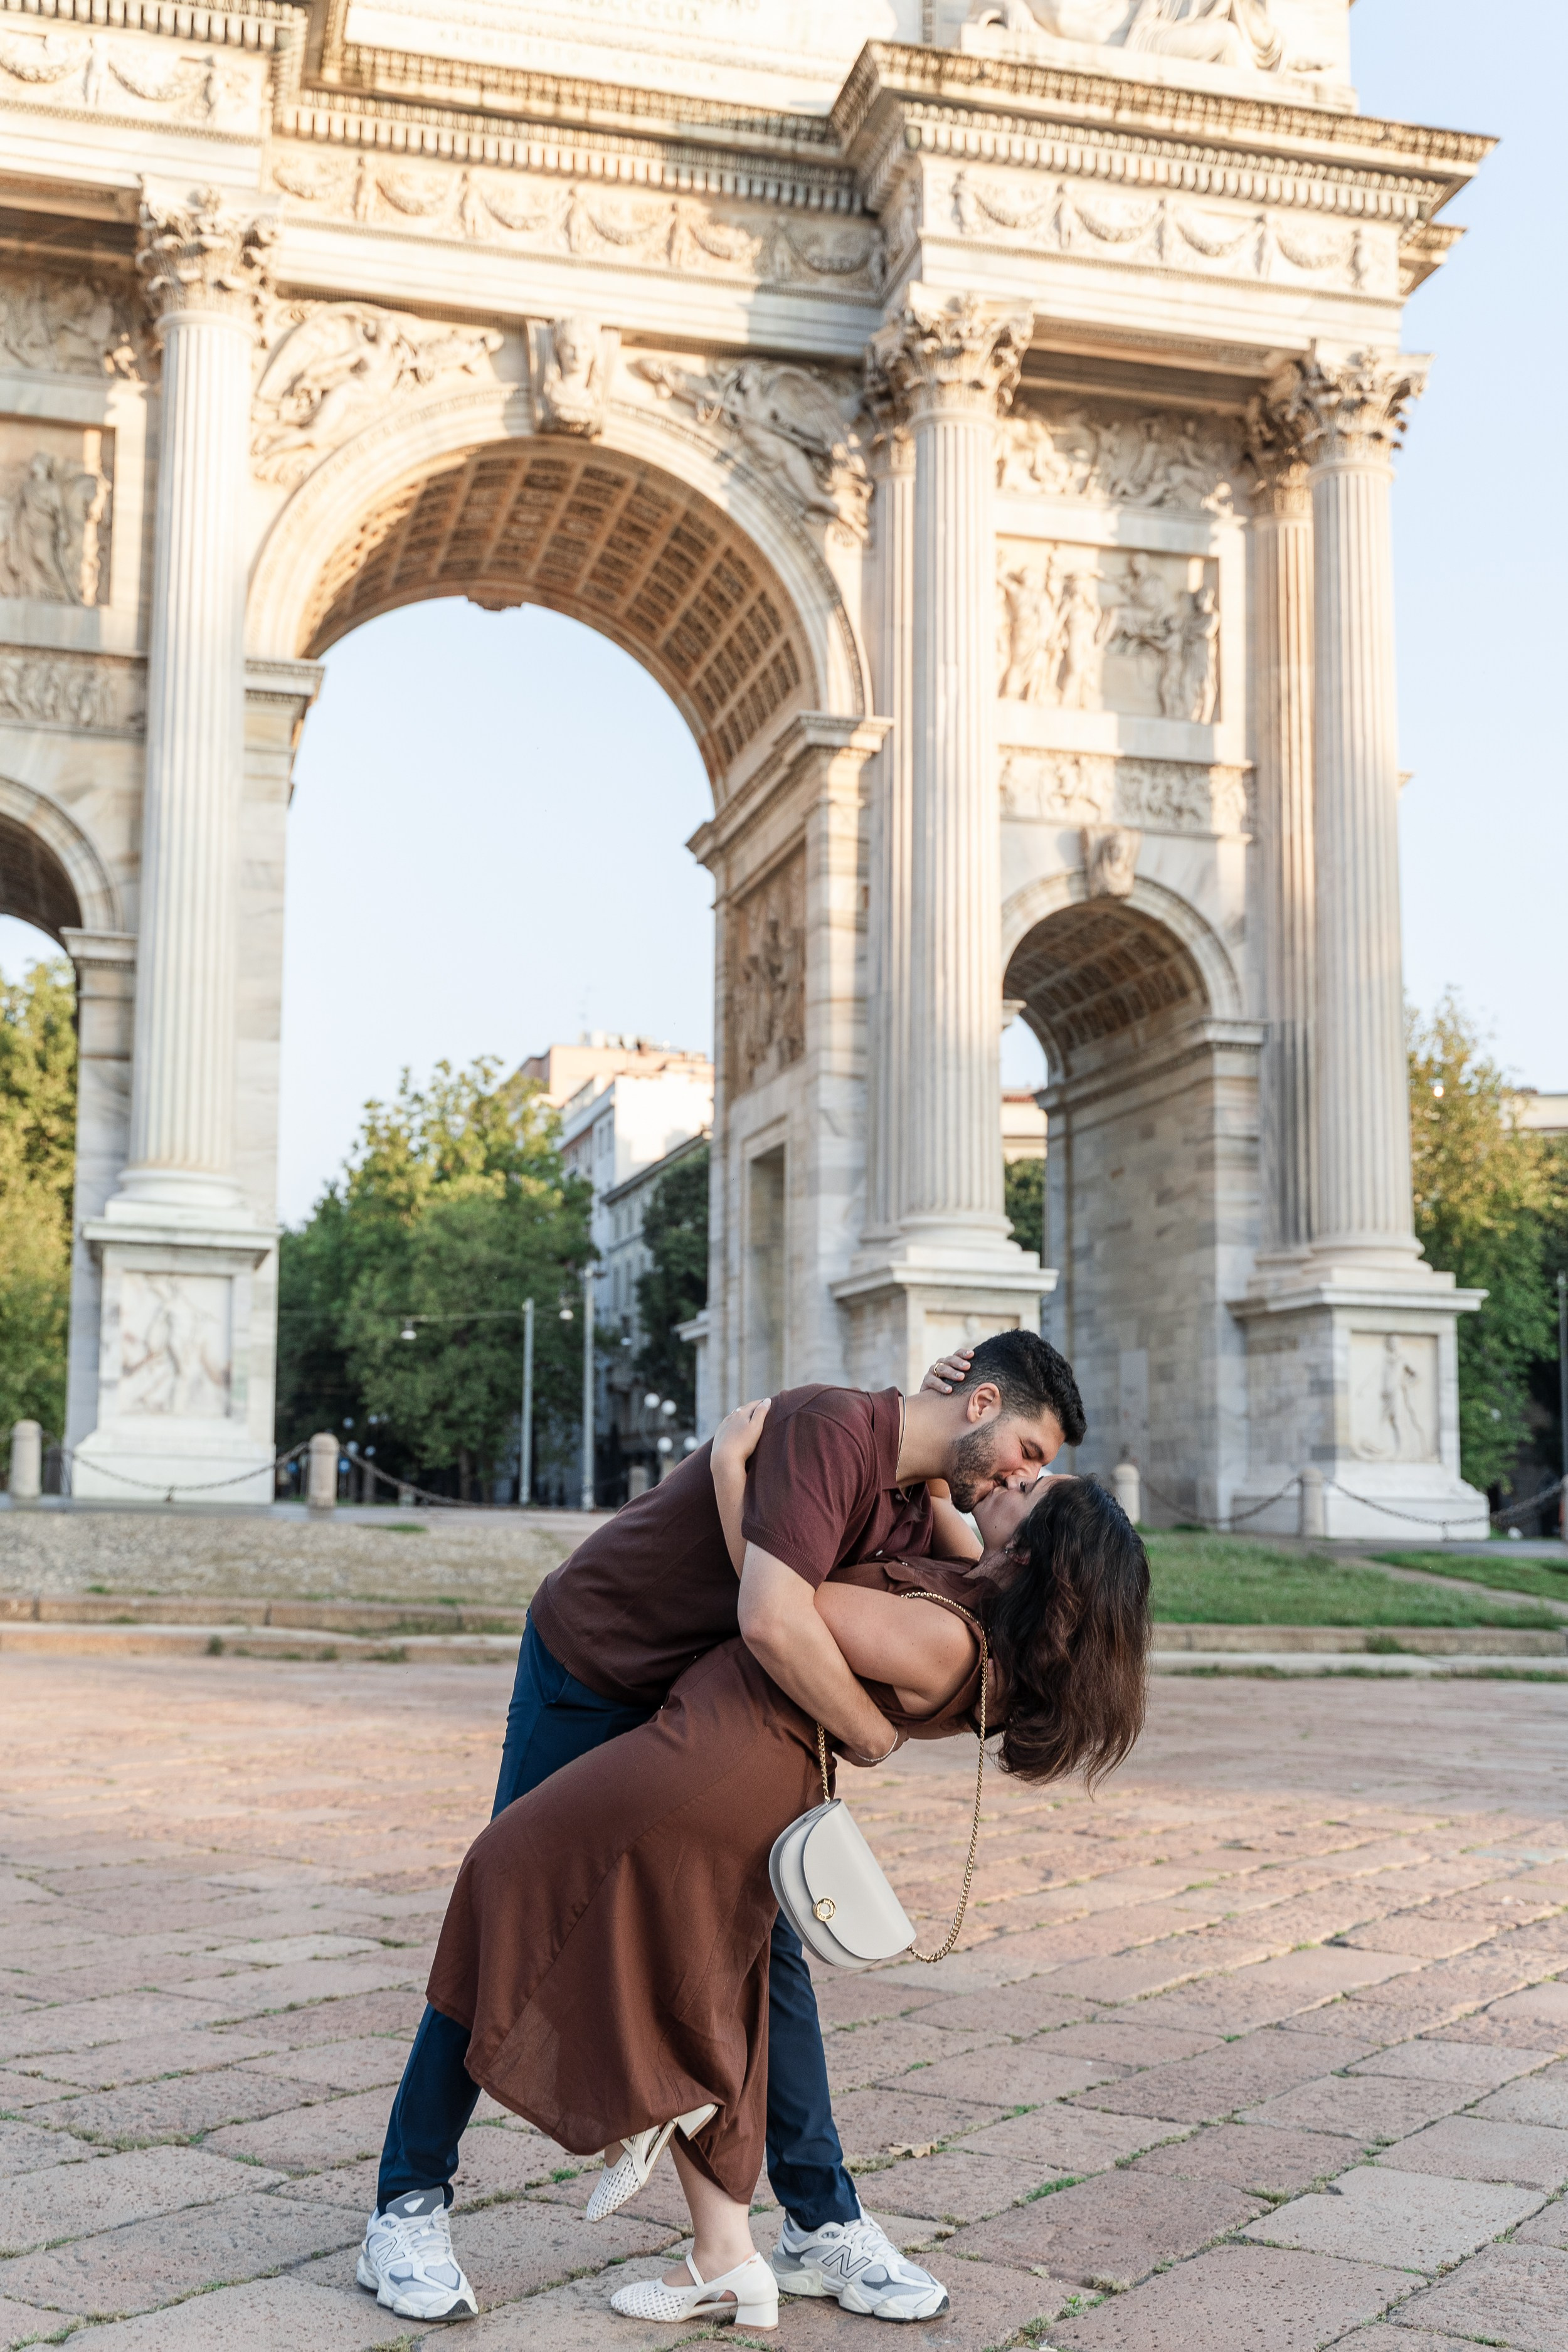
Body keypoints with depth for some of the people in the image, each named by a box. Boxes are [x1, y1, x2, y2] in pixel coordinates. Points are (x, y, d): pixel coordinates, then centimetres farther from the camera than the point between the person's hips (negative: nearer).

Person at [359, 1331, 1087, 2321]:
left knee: (765, 1947, 5)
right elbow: (773, 1621, -40)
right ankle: (409, 2205, 15)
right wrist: (873, 1736, -27)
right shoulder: (831, 1427, -30)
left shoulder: (919, 1508, -1)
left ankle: (824, 2225, 14)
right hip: (586, 1676, -7)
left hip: (702, 1710, 8)